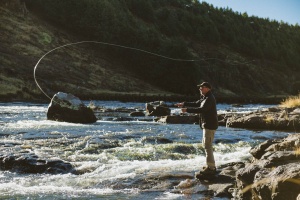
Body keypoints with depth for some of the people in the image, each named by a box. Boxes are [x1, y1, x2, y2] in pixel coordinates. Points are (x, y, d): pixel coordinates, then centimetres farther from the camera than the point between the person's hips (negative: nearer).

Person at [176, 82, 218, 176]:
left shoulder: (209, 98, -18)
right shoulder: (205, 98, 15)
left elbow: (201, 109, -29)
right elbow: (196, 104, 26)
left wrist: (187, 110, -26)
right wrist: (184, 104, 17)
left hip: (210, 125, -11)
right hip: (207, 125, 11)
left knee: (208, 146, -11)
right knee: (205, 144, 18)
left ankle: (210, 168, -10)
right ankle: (211, 165, 25)